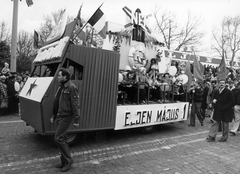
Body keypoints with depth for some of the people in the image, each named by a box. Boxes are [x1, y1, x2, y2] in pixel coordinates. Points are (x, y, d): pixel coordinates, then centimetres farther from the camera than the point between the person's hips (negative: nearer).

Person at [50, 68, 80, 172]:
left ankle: (68, 160, 7)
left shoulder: (72, 88, -16)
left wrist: (76, 120, -20)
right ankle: (64, 161, 27)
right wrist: (53, 116, 20)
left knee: (58, 138, -9)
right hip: (60, 117, 9)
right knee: (62, 138, 14)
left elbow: (75, 105, -19)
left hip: (66, 117, -9)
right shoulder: (61, 87, 12)